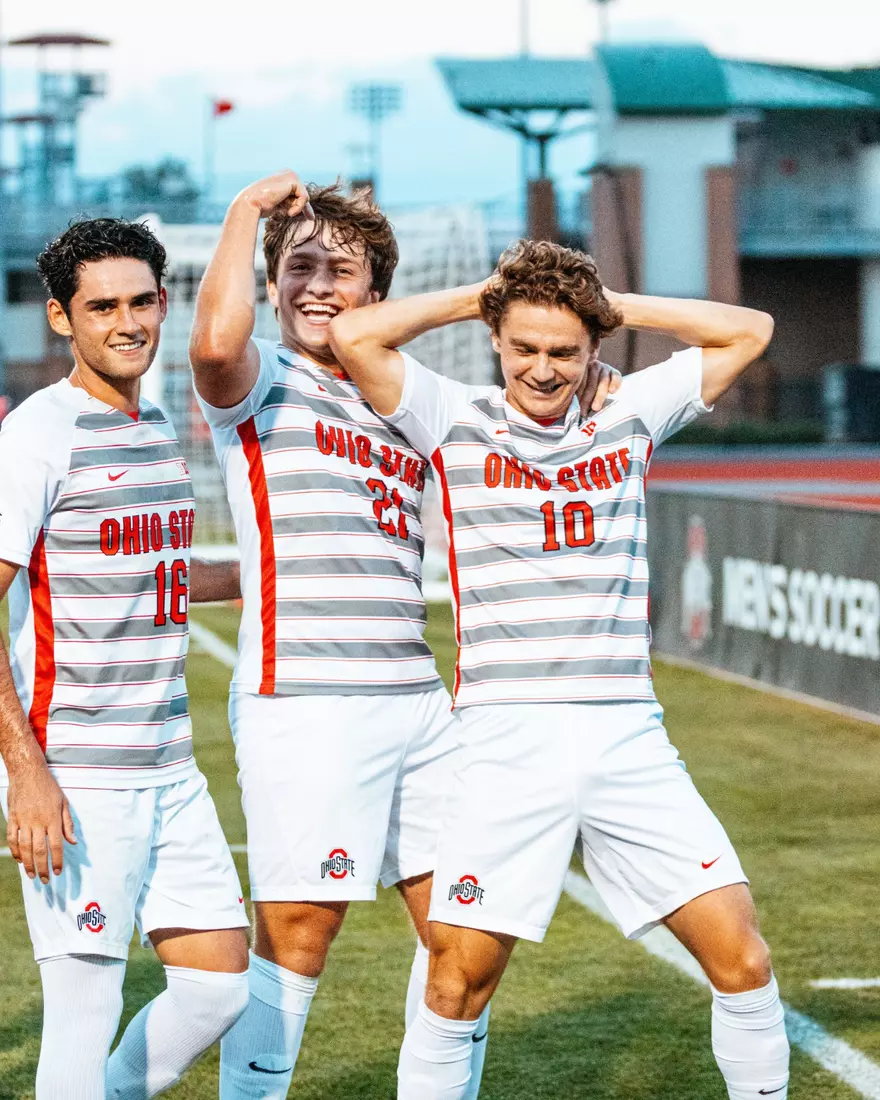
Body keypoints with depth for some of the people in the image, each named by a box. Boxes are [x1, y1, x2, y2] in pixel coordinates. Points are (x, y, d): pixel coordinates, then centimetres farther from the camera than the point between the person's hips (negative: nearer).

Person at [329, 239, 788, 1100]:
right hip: (507, 741, -3)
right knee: (457, 981, -3)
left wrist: (613, 305, 11)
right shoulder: (457, 422, 5)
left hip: (628, 739, 3)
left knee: (741, 957, -2)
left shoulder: (628, 417, 13)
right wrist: (469, 299, 4)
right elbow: (354, 336, -8)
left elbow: (747, 331, 17)